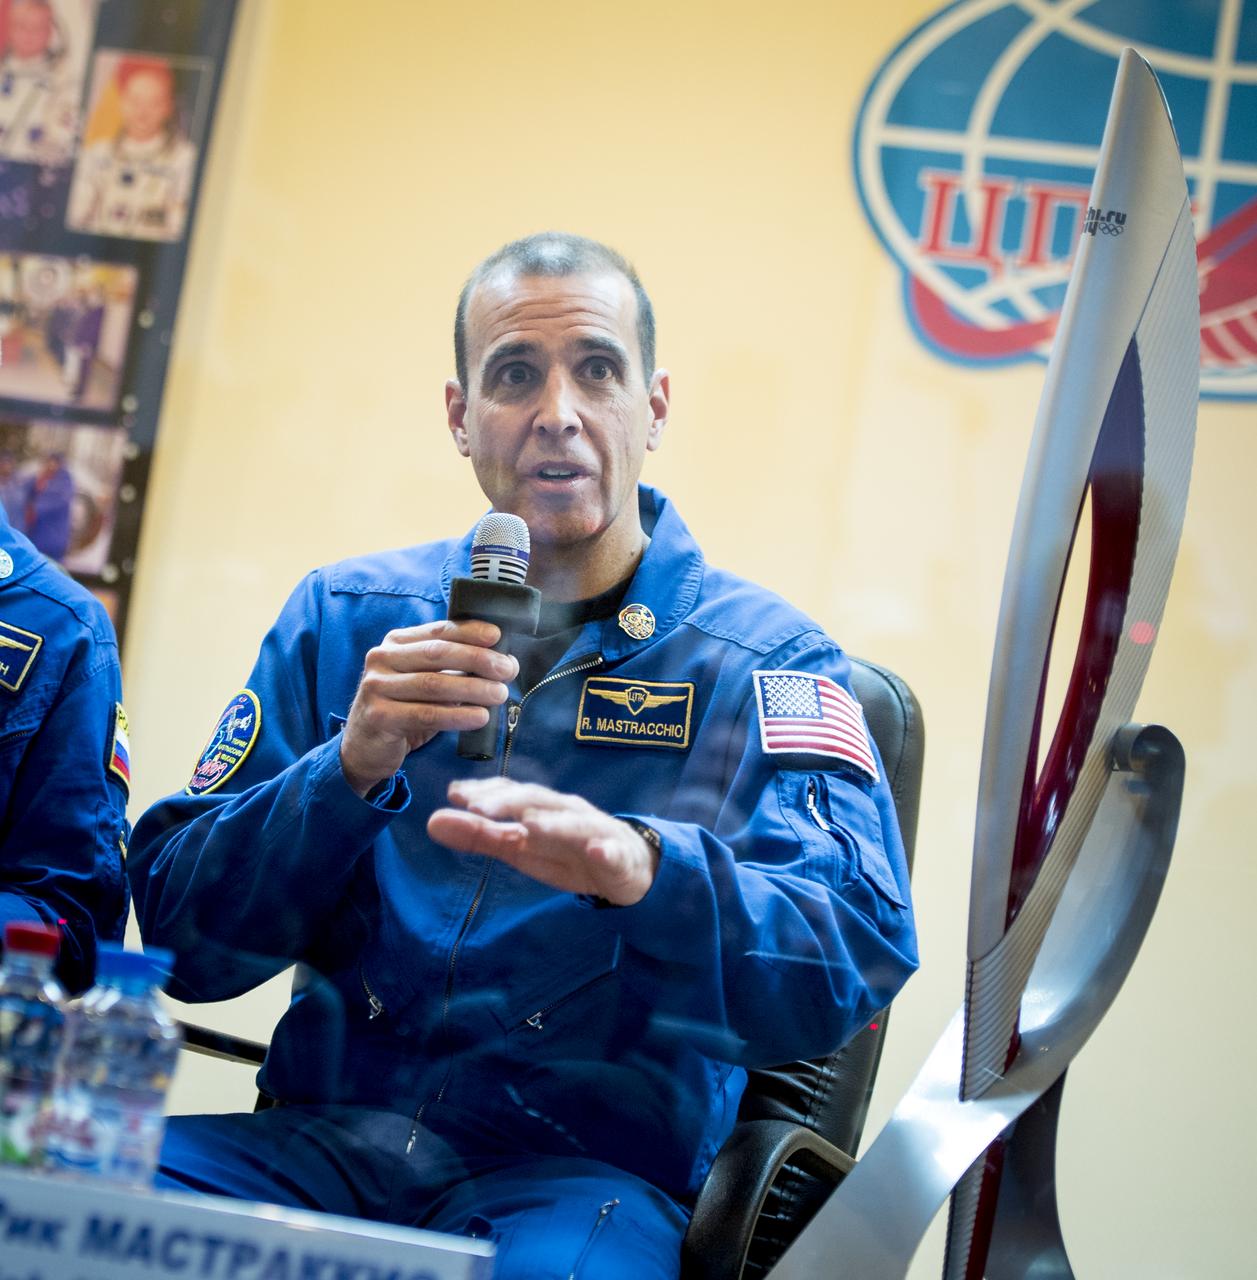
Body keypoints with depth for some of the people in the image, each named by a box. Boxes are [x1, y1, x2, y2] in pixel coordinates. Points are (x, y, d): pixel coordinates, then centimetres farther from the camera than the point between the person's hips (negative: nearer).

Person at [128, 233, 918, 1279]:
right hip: (326, 1133, 3)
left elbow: (860, 959, -12)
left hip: (590, 1167, -3)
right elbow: (181, 934, 6)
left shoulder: (766, 661, 3)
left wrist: (640, 869, -31)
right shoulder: (343, 619, 11)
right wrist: (349, 771, -12)